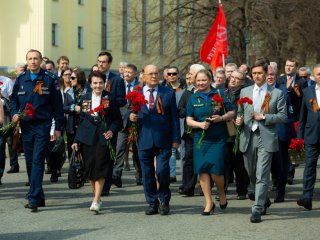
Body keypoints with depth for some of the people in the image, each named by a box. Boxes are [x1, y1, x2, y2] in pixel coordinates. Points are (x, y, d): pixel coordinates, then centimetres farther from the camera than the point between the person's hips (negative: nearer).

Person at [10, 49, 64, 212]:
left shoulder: (49, 79, -1)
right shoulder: (20, 79, 7)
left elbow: (57, 104, 1)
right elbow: (13, 99, 16)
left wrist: (58, 127, -1)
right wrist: (14, 113, -5)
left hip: (43, 126, -4)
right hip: (26, 126, 4)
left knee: (37, 161, -11)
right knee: (30, 162, 8)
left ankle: (34, 199, -14)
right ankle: (38, 197, 18)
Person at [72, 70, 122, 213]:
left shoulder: (109, 99, 1)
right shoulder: (85, 98, 10)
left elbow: (117, 120, 4)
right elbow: (81, 120, 14)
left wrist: (111, 131, -14)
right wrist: (76, 140, 10)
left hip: (103, 137, -3)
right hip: (87, 138, 3)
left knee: (100, 169, -11)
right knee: (89, 168, 6)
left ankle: (96, 201, -11)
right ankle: (96, 197, 23)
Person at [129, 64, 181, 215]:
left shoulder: (168, 93, 6)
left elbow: (174, 117, 5)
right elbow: (132, 114, 14)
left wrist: (176, 139, 0)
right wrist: (132, 118, -10)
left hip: (163, 140, -2)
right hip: (144, 140, 2)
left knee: (162, 171, -11)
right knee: (147, 174, 5)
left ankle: (164, 201, 9)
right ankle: (152, 204, 18)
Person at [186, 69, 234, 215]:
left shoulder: (219, 94, 2)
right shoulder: (193, 98, 9)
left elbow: (232, 112, 6)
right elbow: (189, 120, 6)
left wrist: (221, 118, -13)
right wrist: (200, 124, -13)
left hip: (218, 138, -2)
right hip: (200, 138, 3)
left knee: (215, 170, -10)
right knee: (202, 170, -1)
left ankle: (222, 194, 20)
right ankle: (208, 202, 10)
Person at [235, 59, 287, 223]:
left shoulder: (277, 93, 1)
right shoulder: (245, 91, 12)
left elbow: (283, 116, -2)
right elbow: (240, 112, 18)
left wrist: (264, 117, -12)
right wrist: (239, 119, -4)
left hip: (266, 138, -4)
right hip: (248, 137, 4)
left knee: (262, 176, -11)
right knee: (251, 174, 15)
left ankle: (257, 210, -10)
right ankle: (264, 200, 37)